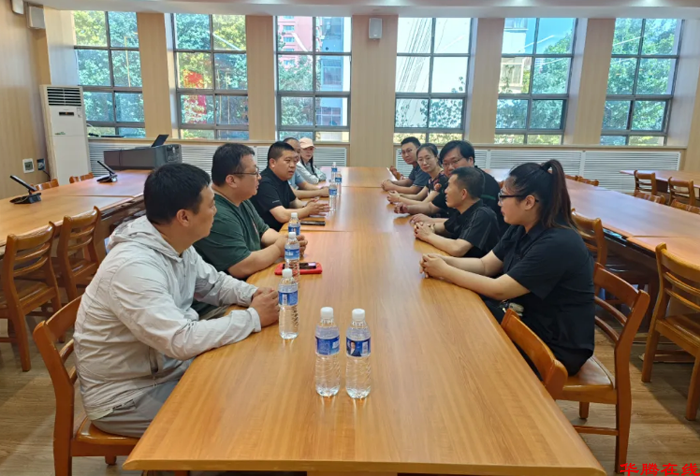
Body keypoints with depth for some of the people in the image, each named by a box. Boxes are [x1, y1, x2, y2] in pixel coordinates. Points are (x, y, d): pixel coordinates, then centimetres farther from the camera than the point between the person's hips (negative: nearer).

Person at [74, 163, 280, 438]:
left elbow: (214, 283, 12)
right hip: (125, 396, -8)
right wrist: (253, 318, -25)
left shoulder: (177, 246, -4)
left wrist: (252, 294, -8)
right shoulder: (133, 266, -31)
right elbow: (182, 341, -36)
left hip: (165, 367, 8)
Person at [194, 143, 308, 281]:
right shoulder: (217, 216, -26)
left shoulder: (241, 201, 6)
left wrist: (286, 241, -3)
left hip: (254, 279, 9)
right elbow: (242, 267, -29)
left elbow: (263, 231, 17)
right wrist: (279, 248, -14)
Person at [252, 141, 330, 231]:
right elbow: (283, 216, -29)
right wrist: (308, 210, -14)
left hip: (281, 229, 8)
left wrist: (305, 206, -2)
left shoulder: (282, 179, 6)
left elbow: (294, 202, 20)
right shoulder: (265, 183, -21)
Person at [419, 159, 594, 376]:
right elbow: (485, 265, 2)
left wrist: (445, 272, -22)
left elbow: (498, 290, -28)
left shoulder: (558, 244, -28)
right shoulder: (521, 229, 0)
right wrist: (444, 261, -15)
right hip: (528, 320, 7)